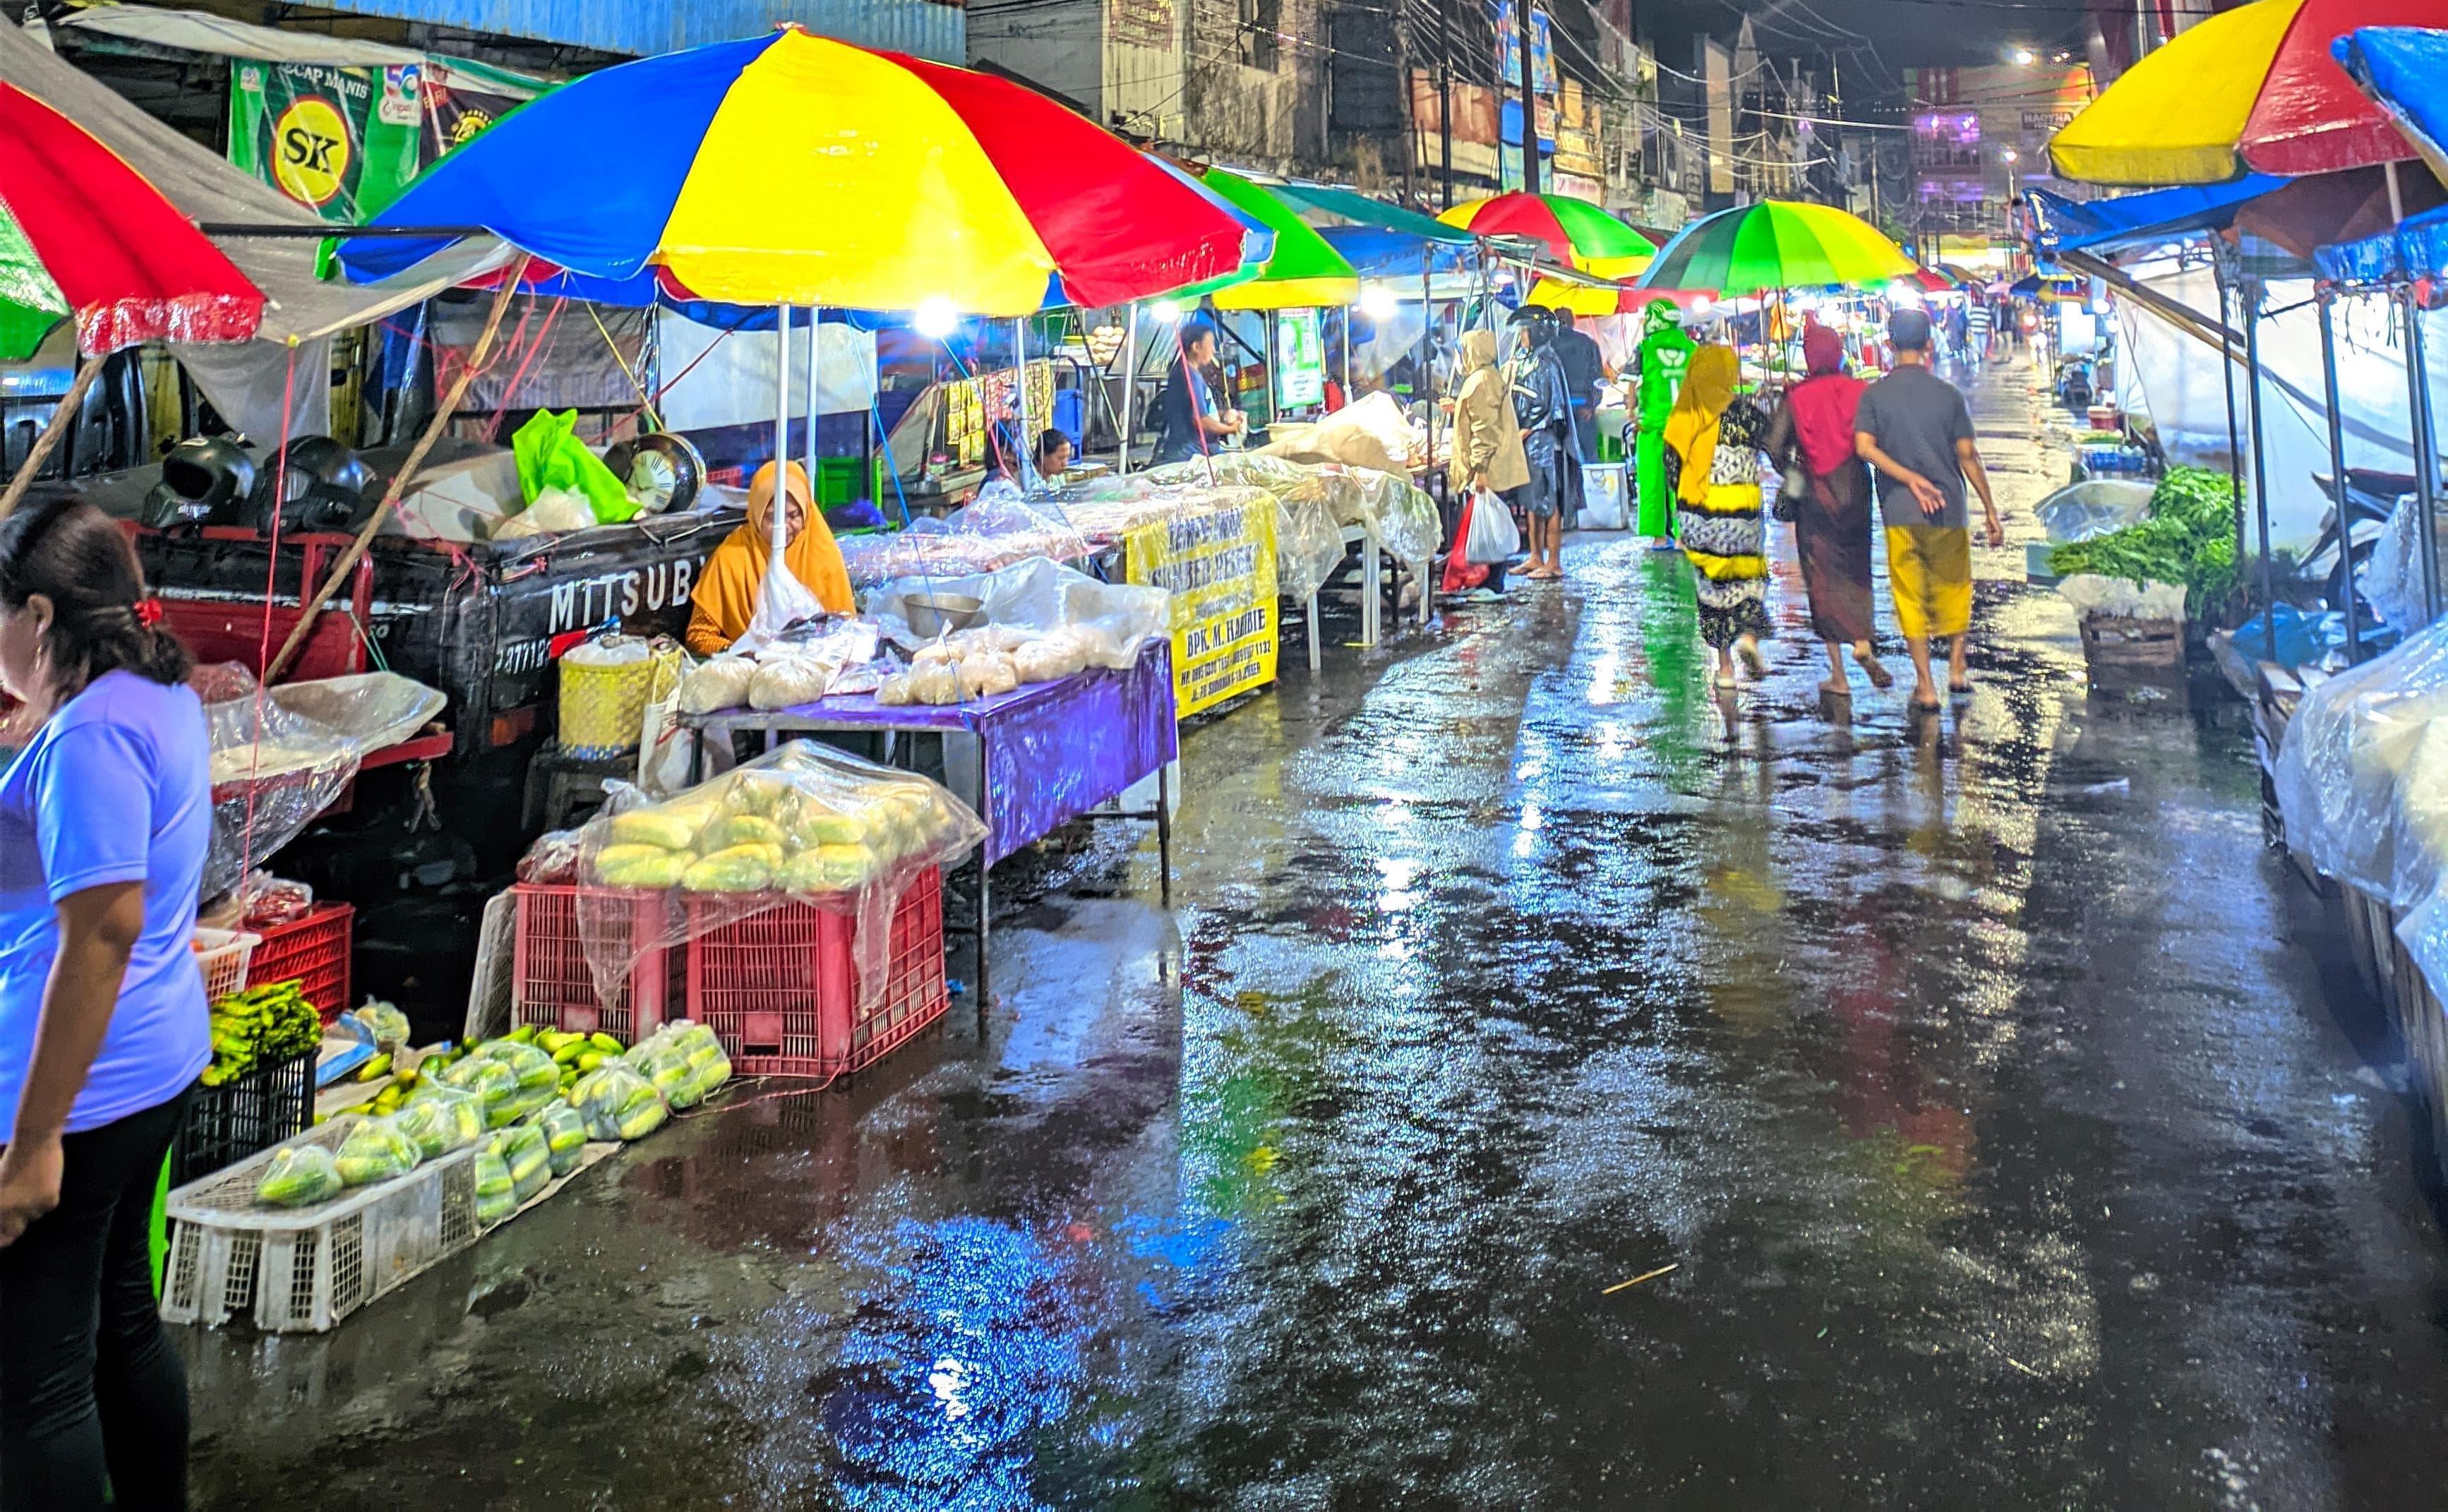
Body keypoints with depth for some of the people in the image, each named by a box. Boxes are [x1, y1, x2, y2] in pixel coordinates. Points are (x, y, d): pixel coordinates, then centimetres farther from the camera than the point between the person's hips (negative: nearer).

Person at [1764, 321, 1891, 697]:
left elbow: (1775, 445, -10)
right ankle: (1863, 643, -6)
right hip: (1855, 490, 2)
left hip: (1815, 495, -2)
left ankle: (1838, 673, 4)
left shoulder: (1796, 398, -6)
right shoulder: (1861, 391, -2)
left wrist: (1789, 470, 6)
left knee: (1825, 578, 4)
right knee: (1857, 569, 17)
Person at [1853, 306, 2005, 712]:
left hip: (1900, 512, -1)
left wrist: (1910, 478, -12)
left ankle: (1926, 686, 3)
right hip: (1949, 510, 1)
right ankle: (1956, 669, 16)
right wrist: (1991, 511, 5)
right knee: (1954, 587, 19)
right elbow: (1968, 456, -1)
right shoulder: (1949, 394, 0)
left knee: (1911, 595, 4)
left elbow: (1864, 447, -14)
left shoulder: (1874, 395, 0)